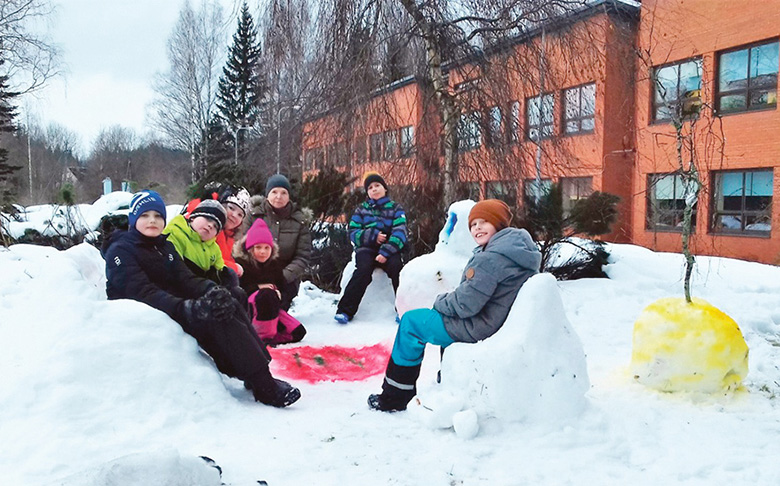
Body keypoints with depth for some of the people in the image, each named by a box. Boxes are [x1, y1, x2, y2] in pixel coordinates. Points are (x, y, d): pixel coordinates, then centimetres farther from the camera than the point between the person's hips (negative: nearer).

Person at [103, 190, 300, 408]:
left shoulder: (165, 246, 16)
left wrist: (211, 290, -21)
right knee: (218, 316, -27)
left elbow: (185, 279, 3)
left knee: (230, 307, -17)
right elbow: (143, 293, -22)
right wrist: (187, 308, -38)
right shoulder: (120, 251, -7)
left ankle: (258, 376, -19)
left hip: (174, 307, 7)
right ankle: (263, 386, -26)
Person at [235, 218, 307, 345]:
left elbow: (281, 284, 17)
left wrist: (277, 290, -6)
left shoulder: (274, 264, 12)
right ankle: (264, 335, -27)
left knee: (298, 332, -9)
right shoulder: (241, 263, -6)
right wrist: (257, 287, -23)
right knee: (267, 295, -40)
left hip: (270, 309, 6)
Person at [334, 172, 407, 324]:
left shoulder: (395, 208, 12)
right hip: (366, 248, 1)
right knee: (363, 269, -30)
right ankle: (345, 310, -31)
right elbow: (353, 233, 6)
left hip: (388, 249, 0)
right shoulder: (361, 209, 18)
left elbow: (399, 233, -3)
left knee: (396, 267, -32)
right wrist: (373, 235, -13)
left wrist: (386, 252, -19)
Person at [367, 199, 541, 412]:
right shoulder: (519, 247, 7)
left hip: (483, 328, -10)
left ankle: (394, 397, 13)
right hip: (506, 321, 10)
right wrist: (448, 300, 8)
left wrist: (440, 302, -5)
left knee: (411, 321, 3)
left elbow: (466, 304, -25)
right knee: (447, 314, 34)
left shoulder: (491, 258, -25)